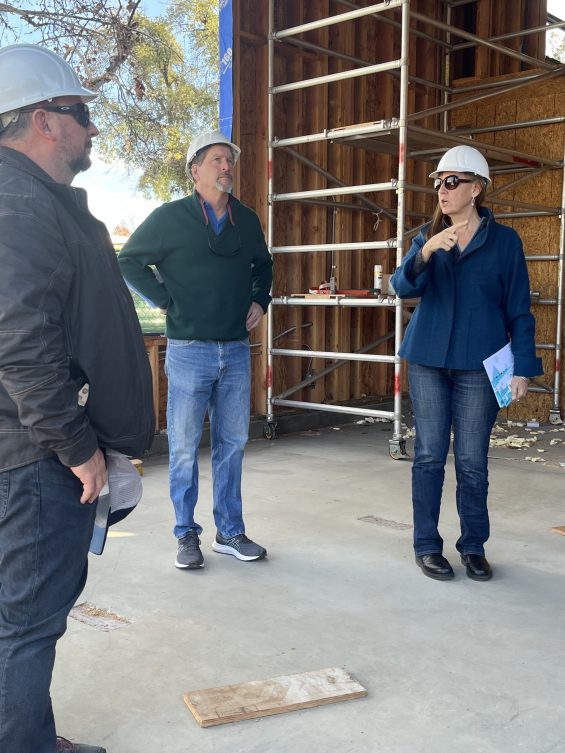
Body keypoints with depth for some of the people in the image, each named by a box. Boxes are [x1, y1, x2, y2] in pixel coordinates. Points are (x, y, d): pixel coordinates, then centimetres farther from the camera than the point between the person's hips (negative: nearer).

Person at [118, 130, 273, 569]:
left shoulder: (247, 220, 9)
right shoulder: (170, 218, -5)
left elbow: (263, 265, 25)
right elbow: (130, 261, 1)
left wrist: (260, 301, 10)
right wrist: (165, 301, -6)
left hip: (236, 350, 4)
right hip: (190, 351, -4)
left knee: (232, 444, 9)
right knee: (185, 446, 2)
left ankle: (230, 533, 21)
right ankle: (187, 535, 16)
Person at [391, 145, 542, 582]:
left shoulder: (504, 241, 0)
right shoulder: (428, 237, 7)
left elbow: (519, 311, 0)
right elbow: (404, 286, -9)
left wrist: (522, 368, -7)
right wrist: (426, 252, -27)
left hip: (478, 365, -2)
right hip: (428, 362, 2)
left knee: (472, 461, 3)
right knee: (429, 456, 5)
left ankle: (474, 546, 19)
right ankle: (427, 545, 15)